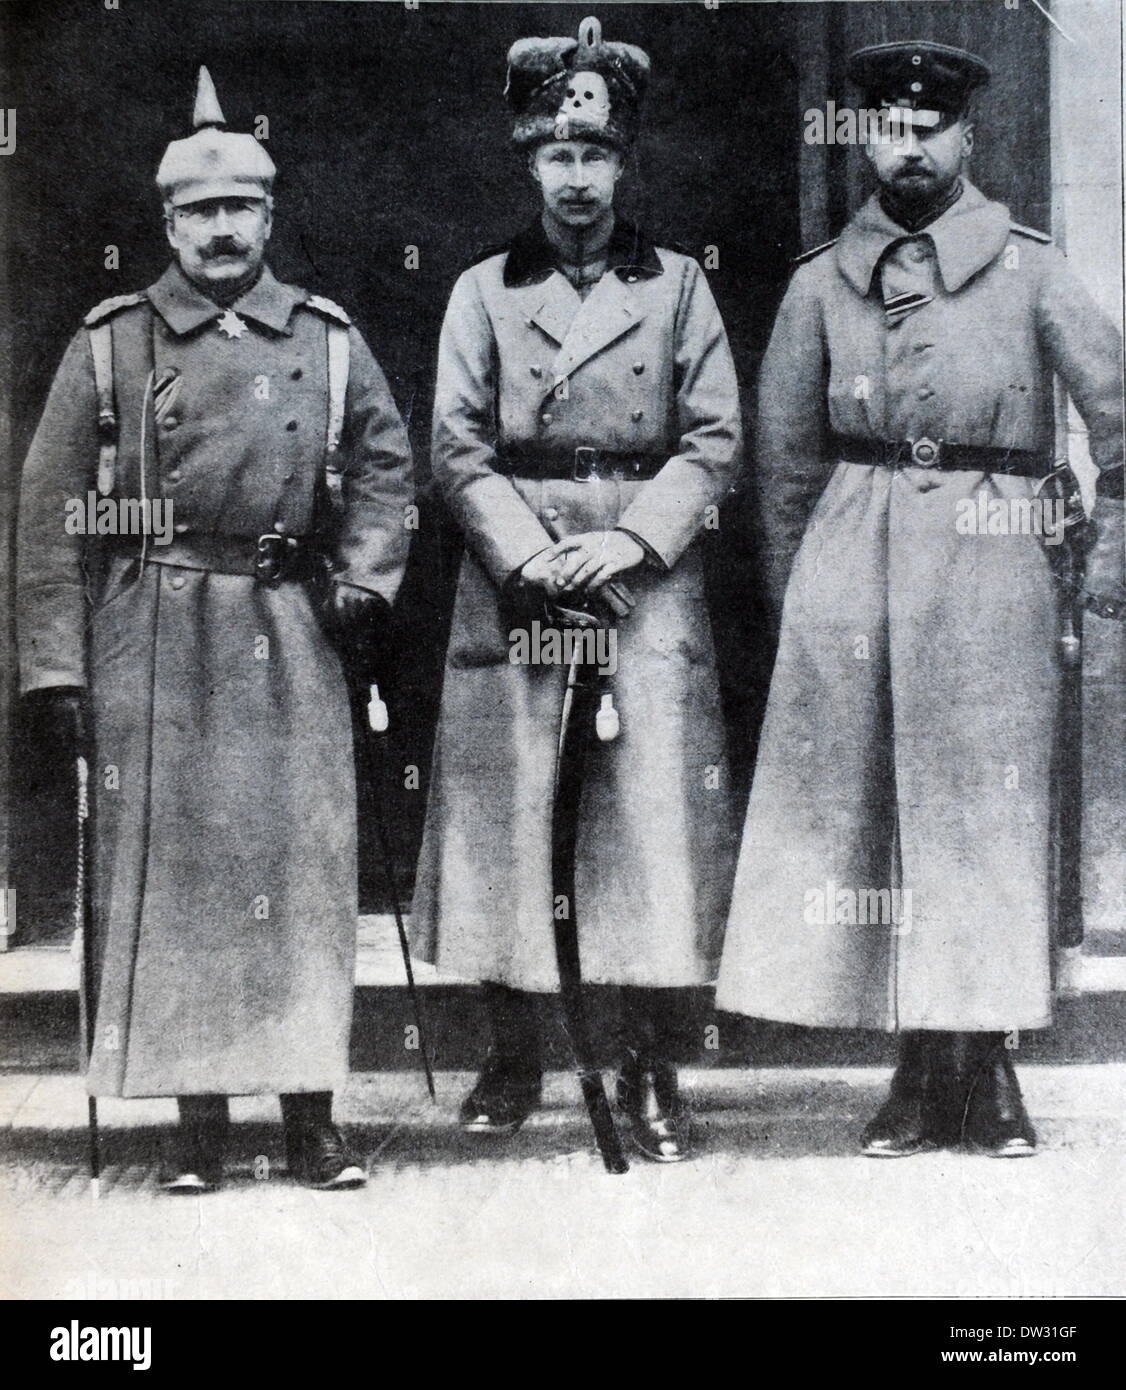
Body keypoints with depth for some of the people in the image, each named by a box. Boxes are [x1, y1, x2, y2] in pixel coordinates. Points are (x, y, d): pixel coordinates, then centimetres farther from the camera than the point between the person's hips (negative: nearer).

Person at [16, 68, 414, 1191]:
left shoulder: (327, 339, 9)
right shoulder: (112, 343, 4)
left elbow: (382, 464, 18)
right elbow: (53, 507, 2)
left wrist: (366, 575, 1)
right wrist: (53, 661, -4)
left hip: (289, 634, 1)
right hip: (153, 641, -1)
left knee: (304, 862, 1)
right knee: (169, 865, 0)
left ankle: (309, 1110, 9)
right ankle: (197, 1118, 8)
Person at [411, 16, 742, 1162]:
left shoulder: (676, 285, 9)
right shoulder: (483, 291, 10)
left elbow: (714, 440, 4)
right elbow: (456, 448, 4)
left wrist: (633, 536, -11)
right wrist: (529, 550, -11)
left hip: (648, 576, 0)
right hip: (511, 575, 1)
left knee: (655, 811, -6)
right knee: (500, 810, 0)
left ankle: (651, 1071, 2)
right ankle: (512, 1057, 13)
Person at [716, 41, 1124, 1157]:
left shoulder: (1027, 269, 7)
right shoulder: (823, 279, 11)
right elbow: (783, 449, 15)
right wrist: (794, 589, 13)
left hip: (989, 555, -2)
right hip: (853, 547, 2)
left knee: (987, 804, -2)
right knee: (861, 808, -1)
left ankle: (987, 1072, 6)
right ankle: (921, 1074, 8)